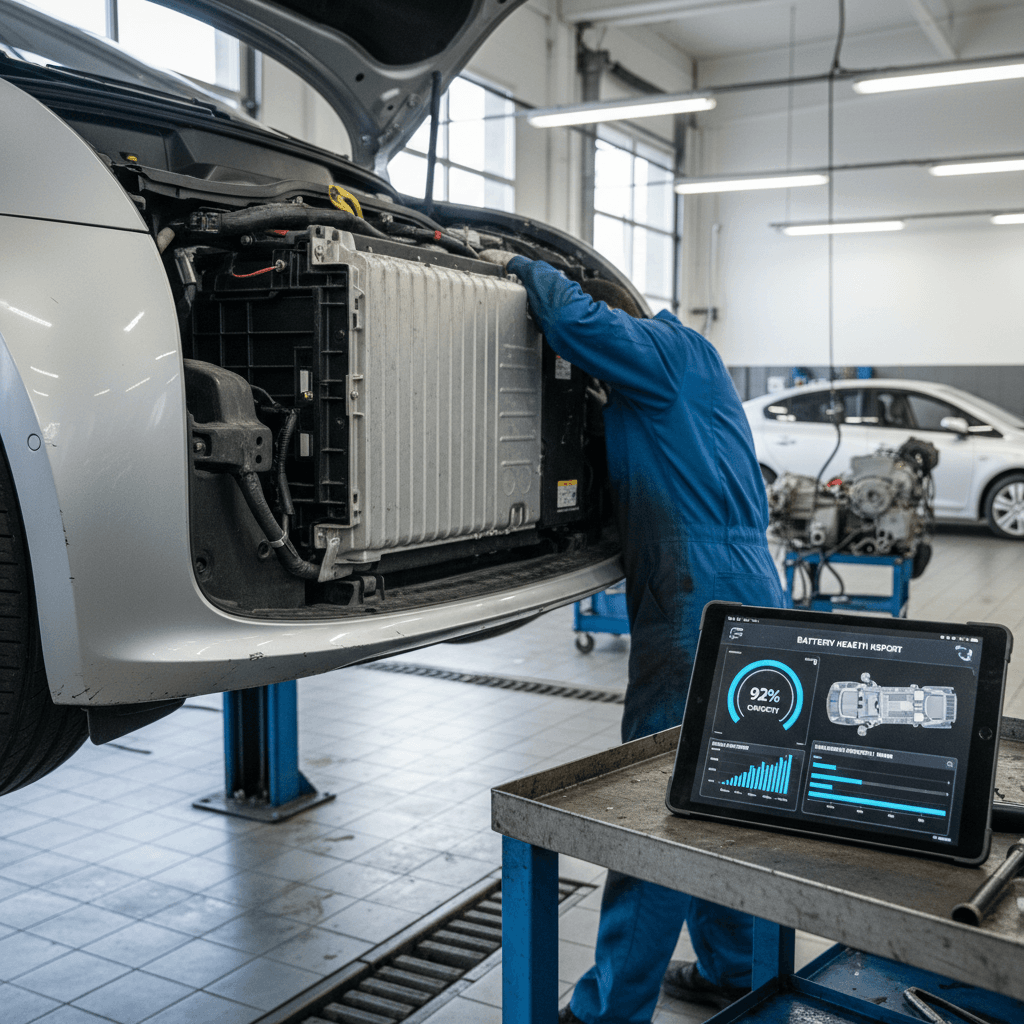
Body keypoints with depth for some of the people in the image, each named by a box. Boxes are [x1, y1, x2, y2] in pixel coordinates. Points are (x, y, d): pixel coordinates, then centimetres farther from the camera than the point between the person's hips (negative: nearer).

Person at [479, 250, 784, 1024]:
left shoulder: (670, 352, -4)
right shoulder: (686, 369, 25)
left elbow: (573, 319, -20)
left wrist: (521, 265, 0)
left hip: (701, 611, -11)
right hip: (745, 604, 11)